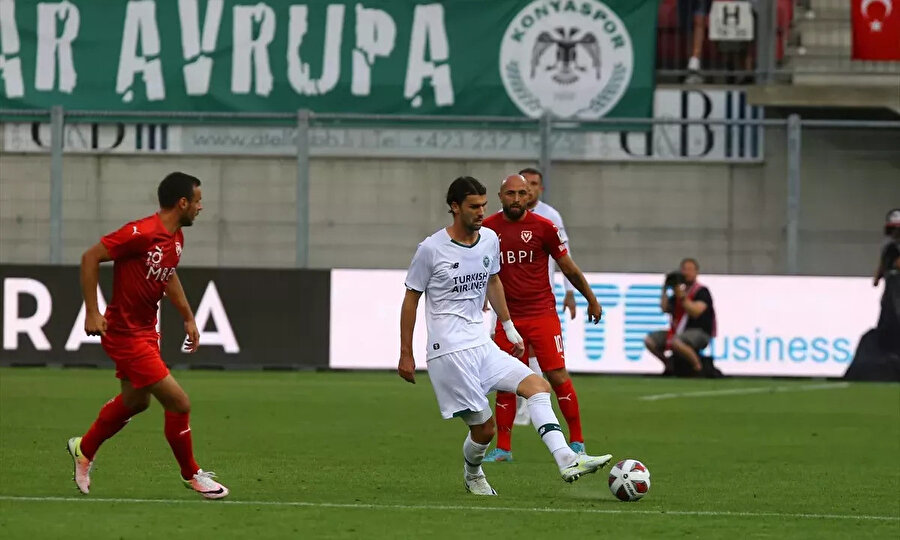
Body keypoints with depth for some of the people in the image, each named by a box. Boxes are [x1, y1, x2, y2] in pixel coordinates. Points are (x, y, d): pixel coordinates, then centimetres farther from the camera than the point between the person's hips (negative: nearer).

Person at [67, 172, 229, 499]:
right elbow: (90, 258, -22)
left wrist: (187, 318, 21)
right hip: (125, 334, -10)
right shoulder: (142, 233, -24)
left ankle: (84, 449, 45)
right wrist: (92, 312, -23)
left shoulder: (176, 238, 5)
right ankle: (191, 475, 10)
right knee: (178, 403, -8)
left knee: (135, 401, 25)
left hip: (146, 330, 10)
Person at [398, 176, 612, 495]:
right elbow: (411, 299, -2)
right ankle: (472, 475, 26)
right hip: (449, 351, -7)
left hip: (482, 346, 7)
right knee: (484, 428, -6)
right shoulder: (431, 249, -10)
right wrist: (405, 355, -1)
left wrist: (509, 328, 24)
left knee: (537, 386, -12)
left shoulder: (490, 240, 7)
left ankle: (567, 462, -22)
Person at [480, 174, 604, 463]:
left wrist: (591, 299, 13)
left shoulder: (544, 227, -4)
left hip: (542, 314, -2)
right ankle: (503, 448, 12)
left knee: (558, 377, -6)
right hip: (507, 317, 2)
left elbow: (568, 267, 6)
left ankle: (576, 441, 4)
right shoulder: (488, 229, 2)